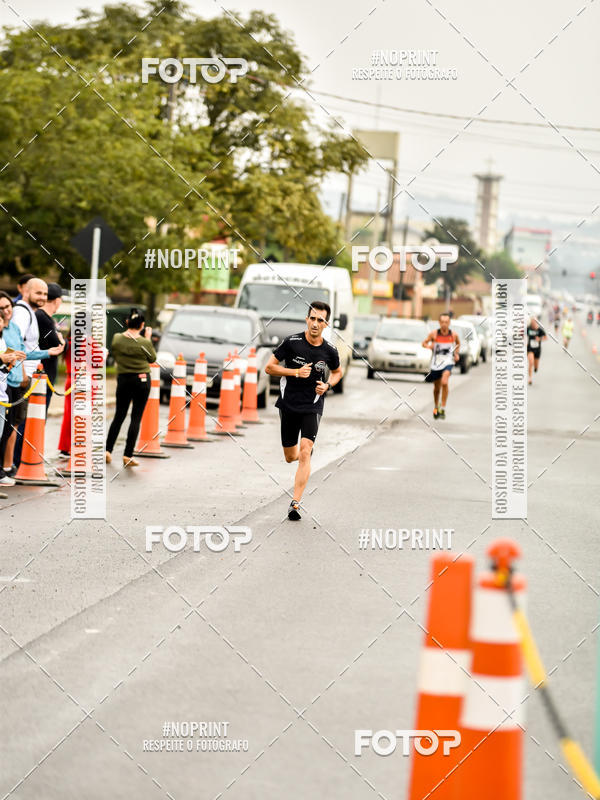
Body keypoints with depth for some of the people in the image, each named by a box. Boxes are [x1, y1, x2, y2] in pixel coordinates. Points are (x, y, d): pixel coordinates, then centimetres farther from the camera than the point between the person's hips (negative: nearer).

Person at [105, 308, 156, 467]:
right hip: (142, 380, -3)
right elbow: (152, 358, 3)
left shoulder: (117, 338, -5)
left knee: (119, 416, 15)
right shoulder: (144, 342, -14)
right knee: (136, 418, 2)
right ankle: (128, 455, 0)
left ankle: (108, 450, 10)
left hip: (123, 379, 3)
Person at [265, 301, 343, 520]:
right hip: (288, 405, 1)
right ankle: (306, 451, 50)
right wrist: (296, 372, -17)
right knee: (291, 457, 11)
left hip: (313, 407, -1)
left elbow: (337, 372, 18)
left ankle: (295, 503, -18)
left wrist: (327, 385, -3)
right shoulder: (292, 342, -9)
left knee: (304, 453, -17)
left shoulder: (329, 351, -3)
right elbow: (269, 367, -5)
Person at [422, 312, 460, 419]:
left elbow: (458, 344, 19)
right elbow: (423, 343, 5)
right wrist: (428, 346, -16)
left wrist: (456, 354, 4)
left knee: (444, 382, -27)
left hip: (448, 362, -2)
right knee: (437, 387, 13)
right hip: (436, 362, 2)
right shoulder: (433, 334, -6)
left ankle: (443, 409, -19)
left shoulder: (453, 334, -3)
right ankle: (436, 407, 41)